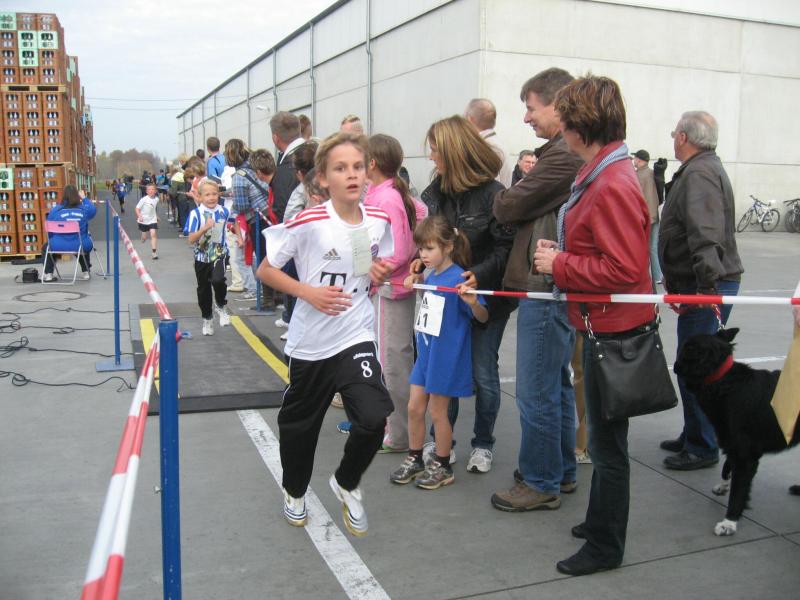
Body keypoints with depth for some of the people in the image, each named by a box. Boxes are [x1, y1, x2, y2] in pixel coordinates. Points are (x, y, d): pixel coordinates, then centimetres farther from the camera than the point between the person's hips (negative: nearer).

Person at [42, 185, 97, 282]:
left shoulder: (55, 210, -6)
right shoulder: (84, 209, -4)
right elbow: (93, 209, 20)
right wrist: (84, 198, 31)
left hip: (59, 246, -1)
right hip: (81, 246, 1)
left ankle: (48, 273, 27)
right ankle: (86, 272, 40)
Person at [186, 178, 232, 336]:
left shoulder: (224, 212, -4)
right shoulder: (196, 214, -13)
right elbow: (191, 240, -18)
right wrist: (205, 228, -29)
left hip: (219, 254, 0)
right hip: (201, 257, 0)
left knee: (218, 280, -27)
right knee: (203, 289, 12)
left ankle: (220, 306, 2)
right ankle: (207, 319, 33)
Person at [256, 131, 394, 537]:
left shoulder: (378, 221, -1)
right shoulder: (308, 223, -15)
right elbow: (265, 270, -8)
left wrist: (379, 274, -6)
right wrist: (308, 291, -20)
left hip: (357, 337, 2)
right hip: (309, 343, -2)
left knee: (374, 417, -16)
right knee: (299, 424, 15)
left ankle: (346, 484, 16)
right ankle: (295, 491, 46)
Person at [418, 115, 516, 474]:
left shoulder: (492, 194, -16)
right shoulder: (436, 191, 2)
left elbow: (507, 247, -17)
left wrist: (480, 275, -29)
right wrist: (423, 259, -9)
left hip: (486, 297, -5)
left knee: (483, 373, 6)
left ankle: (483, 445, 24)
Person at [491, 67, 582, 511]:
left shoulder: (563, 156, -18)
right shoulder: (570, 153, 16)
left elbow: (509, 208, -12)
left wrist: (500, 193, 7)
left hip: (545, 288, -11)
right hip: (558, 286, 11)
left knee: (536, 392, -1)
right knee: (556, 383, 18)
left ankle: (540, 483, 12)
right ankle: (562, 471, 31)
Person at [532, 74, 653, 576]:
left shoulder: (613, 186, -23)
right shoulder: (601, 175, 9)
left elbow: (624, 269, -28)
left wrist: (559, 265, -19)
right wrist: (561, 254, 4)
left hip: (614, 329, -10)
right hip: (604, 324, 10)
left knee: (607, 440, 4)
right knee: (604, 435, 22)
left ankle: (606, 547, 21)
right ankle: (601, 520, 40)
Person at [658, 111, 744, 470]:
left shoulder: (699, 174, -16)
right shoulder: (705, 168, 19)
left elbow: (706, 235, -30)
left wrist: (707, 283, -39)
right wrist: (674, 279, 26)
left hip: (706, 289, -11)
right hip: (702, 284, 11)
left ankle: (702, 448, 9)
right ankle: (693, 437, 31)